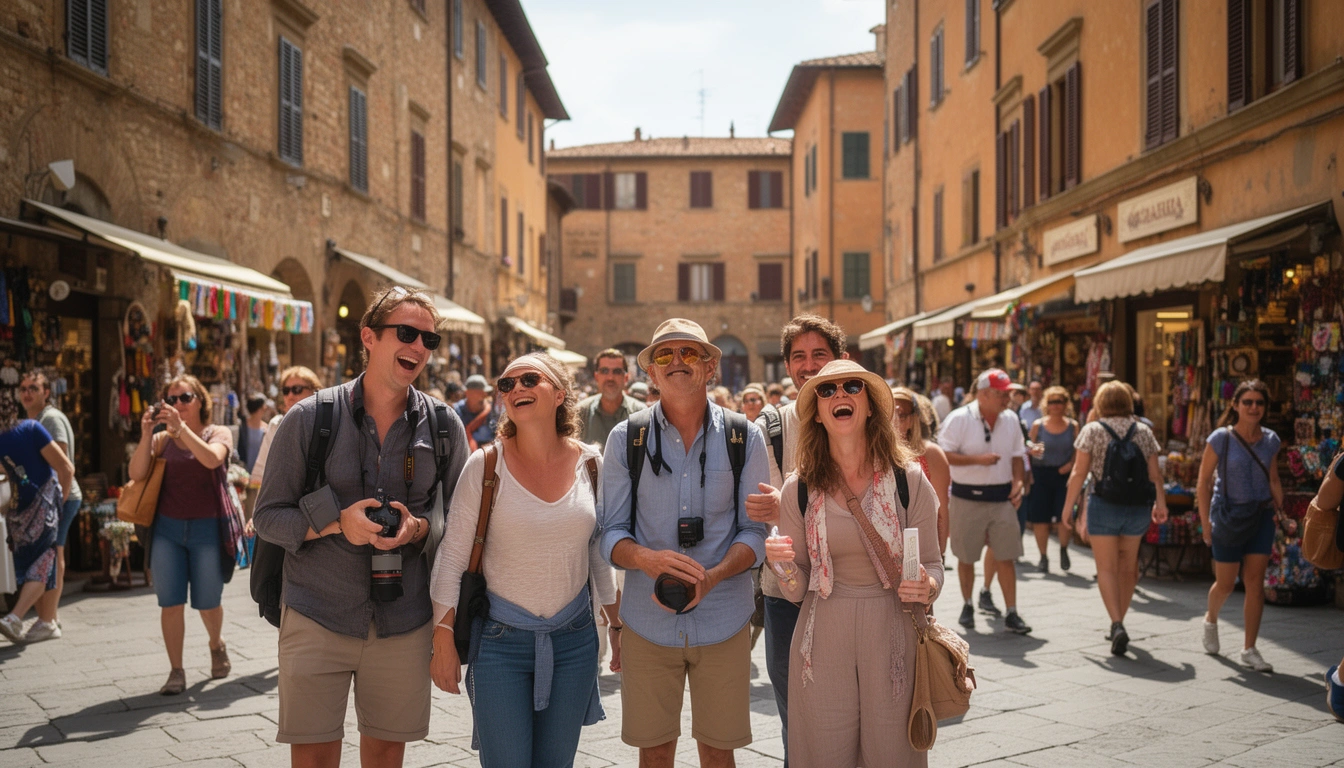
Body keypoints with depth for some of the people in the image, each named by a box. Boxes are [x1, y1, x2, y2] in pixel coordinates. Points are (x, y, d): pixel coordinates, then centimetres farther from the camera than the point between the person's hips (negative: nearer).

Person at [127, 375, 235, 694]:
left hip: (207, 528, -2)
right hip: (167, 527, 2)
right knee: (170, 603, -2)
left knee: (207, 603, 5)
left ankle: (216, 646, 35)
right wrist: (146, 434, -14)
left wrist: (181, 427, -24)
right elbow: (137, 474, -4)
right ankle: (176, 671, 7)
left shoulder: (218, 433, 4)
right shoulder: (162, 439, 9)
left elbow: (211, 459, -18)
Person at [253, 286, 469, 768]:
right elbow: (267, 516, 0)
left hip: (404, 624, 2)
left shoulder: (444, 426, 3)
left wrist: (420, 528, -14)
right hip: (318, 617, -2)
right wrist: (336, 523, -17)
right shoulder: (310, 418, -3)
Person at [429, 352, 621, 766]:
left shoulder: (591, 463, 0)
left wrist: (617, 625, 12)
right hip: (501, 639, -2)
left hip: (574, 638, 3)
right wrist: (443, 640, -6)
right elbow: (451, 558, -5)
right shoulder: (485, 466, -9)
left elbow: (602, 554, 9)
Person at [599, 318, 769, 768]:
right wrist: (645, 558, -22)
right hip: (647, 622, 0)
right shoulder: (626, 439, 1)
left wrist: (712, 577, -19)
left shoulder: (744, 438, 0)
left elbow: (756, 531, 0)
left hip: (723, 621, 0)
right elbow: (611, 532, 1)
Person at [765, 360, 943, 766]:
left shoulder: (909, 480, -4)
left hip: (892, 637, -1)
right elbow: (796, 591, 3)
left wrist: (927, 587, -18)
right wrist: (784, 567, -18)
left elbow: (933, 564, 4)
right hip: (823, 644, 1)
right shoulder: (798, 489, -1)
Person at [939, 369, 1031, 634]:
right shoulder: (959, 419, -10)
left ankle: (1011, 614, 5)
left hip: (1002, 498, 4)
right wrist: (977, 459, -20)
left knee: (1006, 557, 0)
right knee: (966, 557, 8)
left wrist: (1017, 482, 2)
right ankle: (967, 606, 27)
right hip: (967, 499, -3)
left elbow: (1017, 455, 16)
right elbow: (943, 455, -13)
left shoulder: (1010, 419, 7)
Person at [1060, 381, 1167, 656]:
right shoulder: (1144, 431, 5)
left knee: (1107, 568, 1)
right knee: (1127, 567, 15)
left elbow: (1079, 473, -6)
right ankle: (1119, 623, 25)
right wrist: (1160, 504, 14)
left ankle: (1117, 625, -14)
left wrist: (1068, 507, -1)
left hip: (1104, 505, -3)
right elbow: (1155, 474, 4)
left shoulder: (1092, 430, -4)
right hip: (1138, 507, 3)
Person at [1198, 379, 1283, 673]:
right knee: (1225, 584, 6)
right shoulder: (1221, 439, -10)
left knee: (1255, 583, -2)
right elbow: (1203, 482, -6)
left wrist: (1280, 510, 3)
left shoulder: (1271, 440, 1)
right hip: (1229, 517, -3)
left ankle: (1249, 650, 6)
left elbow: (1274, 480, 14)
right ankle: (1211, 620, 39)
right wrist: (1206, 524, -9)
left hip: (1261, 516, 3)